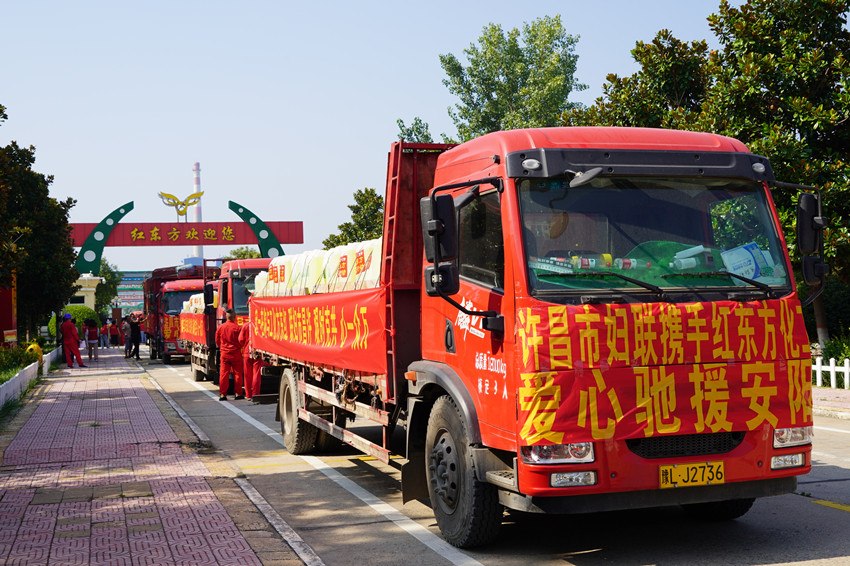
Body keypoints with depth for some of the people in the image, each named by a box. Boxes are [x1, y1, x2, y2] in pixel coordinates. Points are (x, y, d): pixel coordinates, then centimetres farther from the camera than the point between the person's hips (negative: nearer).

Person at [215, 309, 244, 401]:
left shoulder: (220, 327, 1)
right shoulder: (237, 327, -11)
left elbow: (217, 341, 11)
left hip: (224, 354, 3)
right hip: (236, 354, -3)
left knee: (223, 374, 5)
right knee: (238, 374, 6)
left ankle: (222, 394, 3)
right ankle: (238, 393, 8)